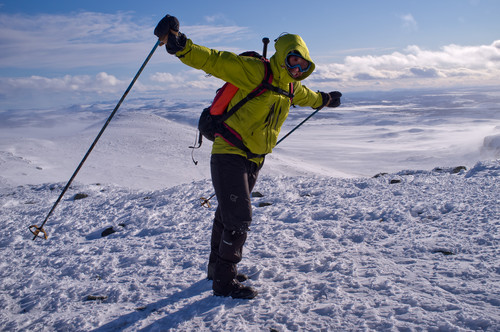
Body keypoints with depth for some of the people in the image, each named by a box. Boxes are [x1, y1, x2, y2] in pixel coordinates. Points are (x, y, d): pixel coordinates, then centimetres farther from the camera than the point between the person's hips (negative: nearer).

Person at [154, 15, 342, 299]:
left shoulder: (290, 87, 12)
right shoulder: (253, 71, -15)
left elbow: (305, 95, 36)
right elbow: (214, 60, -26)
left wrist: (324, 100, 54)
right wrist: (180, 45, -42)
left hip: (254, 160, 9)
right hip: (229, 155, -8)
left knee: (228, 215, 19)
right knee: (239, 219, -10)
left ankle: (218, 268, 35)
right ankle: (225, 281, 5)